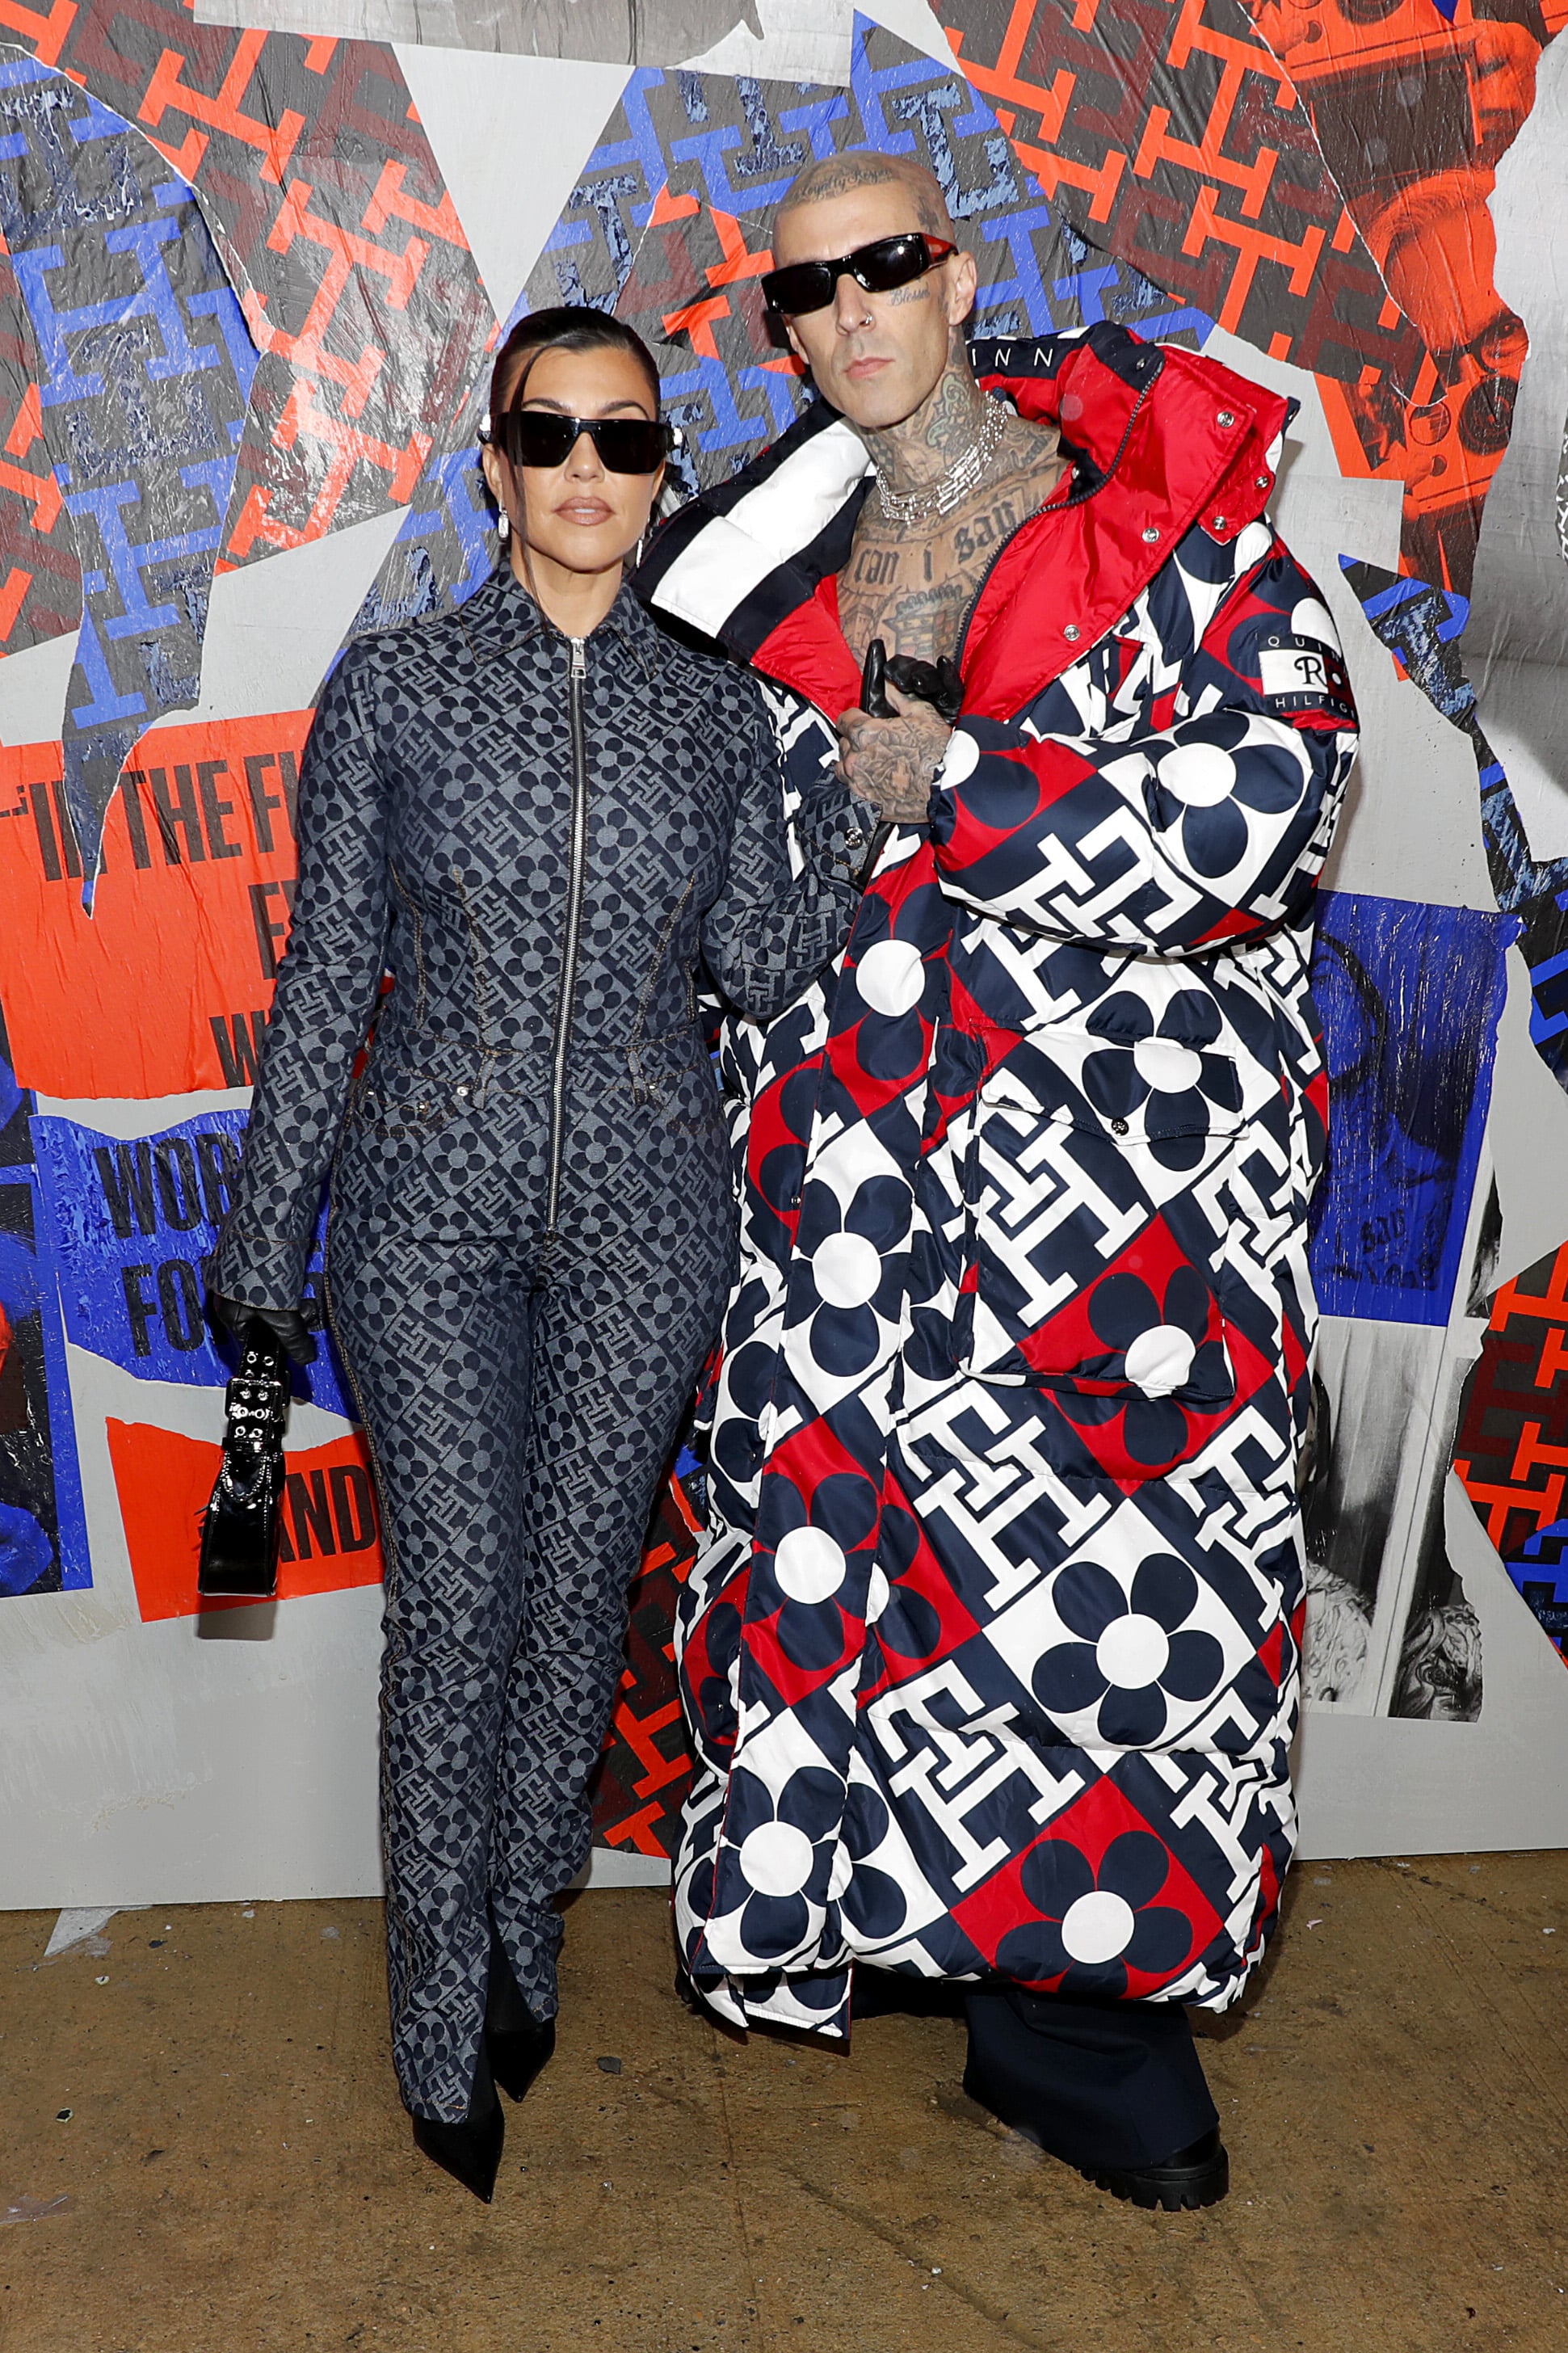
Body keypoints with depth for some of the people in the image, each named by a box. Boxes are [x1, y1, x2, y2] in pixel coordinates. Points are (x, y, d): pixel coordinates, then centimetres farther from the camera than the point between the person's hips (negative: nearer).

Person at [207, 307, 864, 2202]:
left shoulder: (715, 709, 5)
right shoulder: (392, 689, 0)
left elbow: (760, 969, 1)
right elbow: (328, 975, 1)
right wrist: (266, 1233, 3)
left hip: (644, 1215, 2)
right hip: (434, 1211, -1)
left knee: (581, 1589, 11)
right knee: (456, 1607, 2)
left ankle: (525, 1937, 36)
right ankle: (447, 2026, 25)